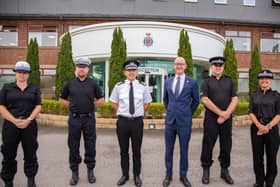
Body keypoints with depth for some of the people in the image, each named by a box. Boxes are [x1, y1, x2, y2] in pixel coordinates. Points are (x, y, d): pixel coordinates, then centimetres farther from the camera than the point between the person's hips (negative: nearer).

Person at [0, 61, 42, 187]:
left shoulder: (34, 89, 8)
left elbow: (38, 106, 2)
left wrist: (28, 120, -13)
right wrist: (15, 121, -13)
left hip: (29, 125, 1)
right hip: (10, 125, 0)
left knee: (30, 153, 8)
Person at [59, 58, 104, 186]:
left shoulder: (93, 84, 2)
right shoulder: (70, 84, 4)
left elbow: (101, 100, 9)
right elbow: (62, 99, 13)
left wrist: (91, 106, 1)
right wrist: (73, 106, 3)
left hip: (89, 118, -1)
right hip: (74, 119, 1)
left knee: (90, 146, 7)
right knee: (73, 146, 8)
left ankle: (90, 170, 23)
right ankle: (74, 172, 23)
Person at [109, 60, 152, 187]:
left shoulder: (143, 87, -1)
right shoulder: (118, 86, -1)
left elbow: (147, 103, 13)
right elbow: (113, 103, 12)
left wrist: (139, 112, 6)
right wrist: (121, 112, 4)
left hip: (137, 121, 0)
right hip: (122, 121, 0)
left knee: (137, 151, 11)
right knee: (124, 150, 12)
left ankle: (137, 176, 29)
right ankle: (125, 175, 30)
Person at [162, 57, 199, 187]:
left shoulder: (192, 82, -3)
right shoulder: (168, 82, 6)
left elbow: (196, 101, 8)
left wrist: (188, 114, 9)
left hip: (184, 121, -2)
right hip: (170, 120, 3)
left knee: (184, 150, 9)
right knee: (169, 150, 10)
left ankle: (183, 175, 26)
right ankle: (168, 175, 26)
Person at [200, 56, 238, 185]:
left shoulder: (229, 81, 11)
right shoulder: (206, 82, 2)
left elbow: (235, 99, 3)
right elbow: (205, 100, -9)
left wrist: (226, 114, -10)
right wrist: (220, 113, -12)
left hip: (227, 119, 3)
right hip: (211, 119, -3)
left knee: (226, 146, 9)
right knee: (208, 146, 3)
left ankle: (225, 171, 23)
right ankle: (206, 171, 18)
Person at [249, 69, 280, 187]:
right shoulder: (254, 96, 9)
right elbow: (251, 113, 2)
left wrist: (268, 126, -15)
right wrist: (259, 125, -13)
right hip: (256, 128, 2)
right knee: (257, 156, 7)